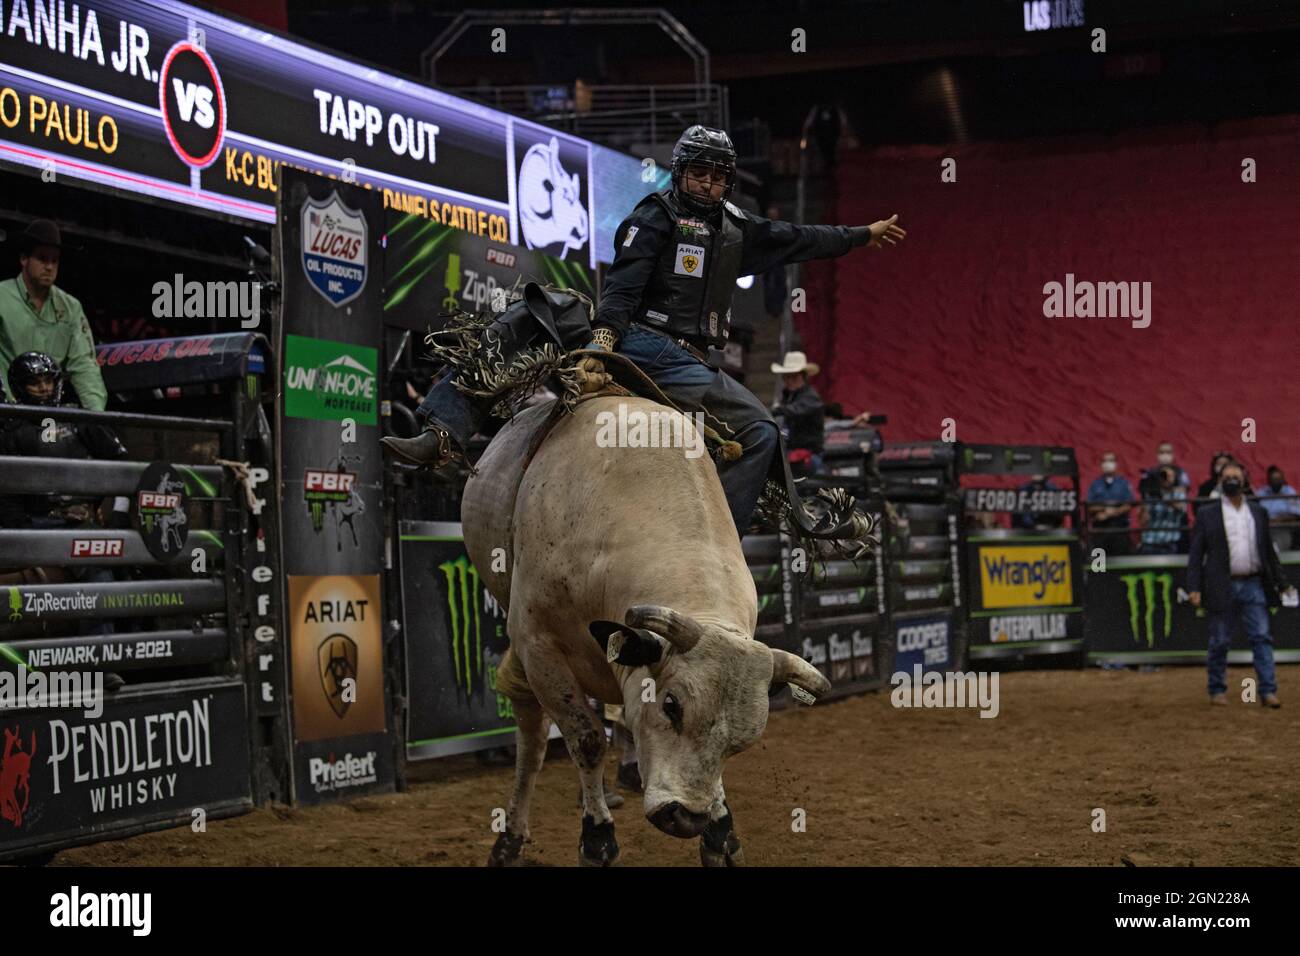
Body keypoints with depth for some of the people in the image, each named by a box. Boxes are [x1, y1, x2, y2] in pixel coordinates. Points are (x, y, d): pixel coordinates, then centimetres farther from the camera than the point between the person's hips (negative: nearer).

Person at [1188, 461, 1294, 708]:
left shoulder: (1258, 512, 12)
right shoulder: (1206, 514, 3)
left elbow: (1269, 551, 16)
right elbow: (1196, 554, 0)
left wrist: (1282, 583, 12)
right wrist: (1194, 588, -8)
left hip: (1254, 585, 2)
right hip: (1223, 587, -2)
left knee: (1261, 638, -4)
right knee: (1219, 642, 4)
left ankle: (1268, 691, -4)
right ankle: (1217, 690, 16)